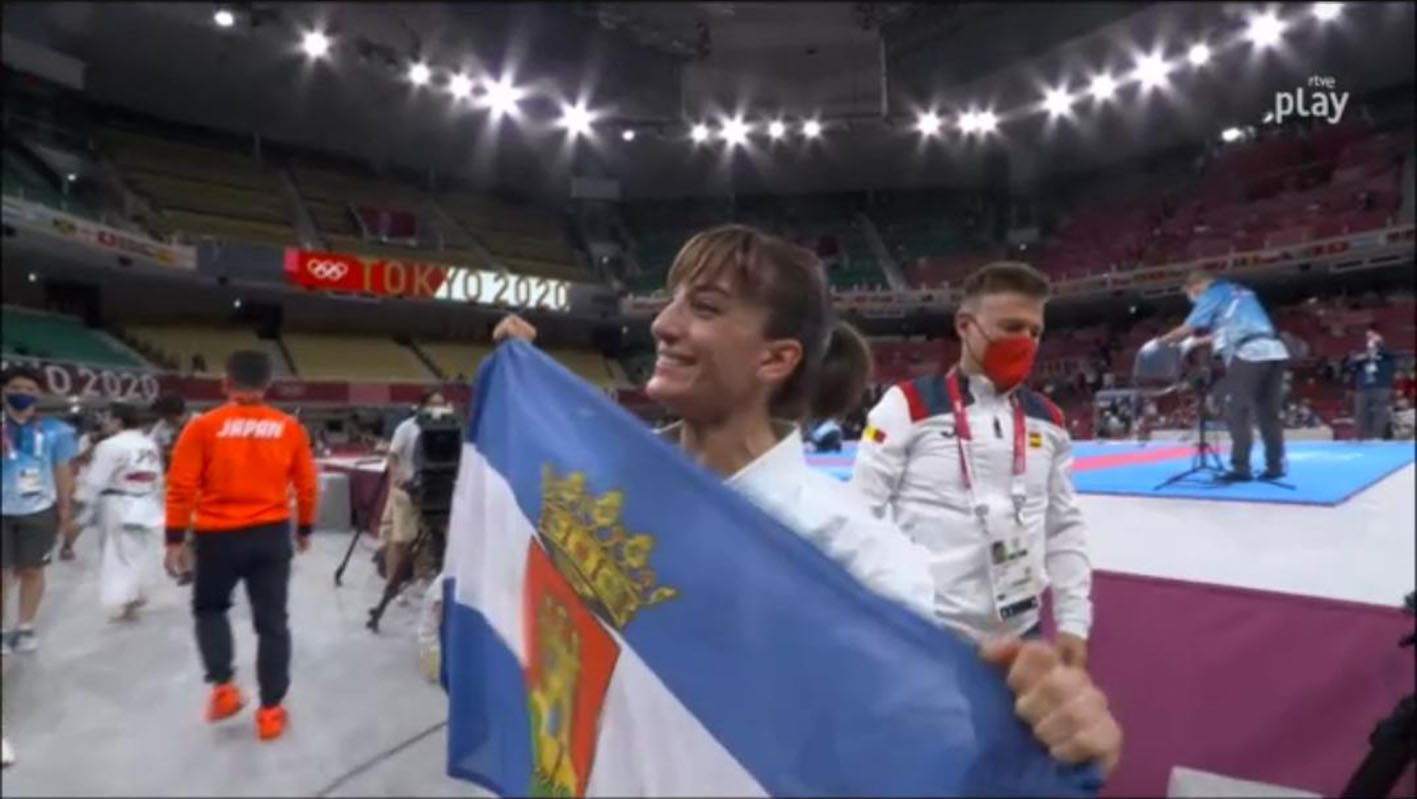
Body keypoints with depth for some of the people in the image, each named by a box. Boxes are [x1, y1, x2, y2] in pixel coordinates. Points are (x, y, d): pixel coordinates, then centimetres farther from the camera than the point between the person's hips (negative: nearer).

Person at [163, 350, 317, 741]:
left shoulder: (204, 426, -6)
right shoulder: (290, 428, -1)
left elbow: (181, 487, -6)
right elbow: (306, 485, 5)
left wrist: (175, 539, 2)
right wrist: (304, 529, 19)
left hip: (218, 536, -1)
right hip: (271, 535, 1)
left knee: (209, 609, 24)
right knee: (271, 622, 8)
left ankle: (223, 687, 13)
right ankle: (270, 711, 13)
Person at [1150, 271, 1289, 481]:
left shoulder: (1212, 295, 3)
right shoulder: (1241, 292, 27)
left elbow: (1186, 329, -1)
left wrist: (1159, 342, 12)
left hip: (1249, 354, -8)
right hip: (1274, 352, 8)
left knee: (1237, 414, -3)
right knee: (1269, 414, 11)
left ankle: (1241, 469, -6)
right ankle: (1275, 466, 12)